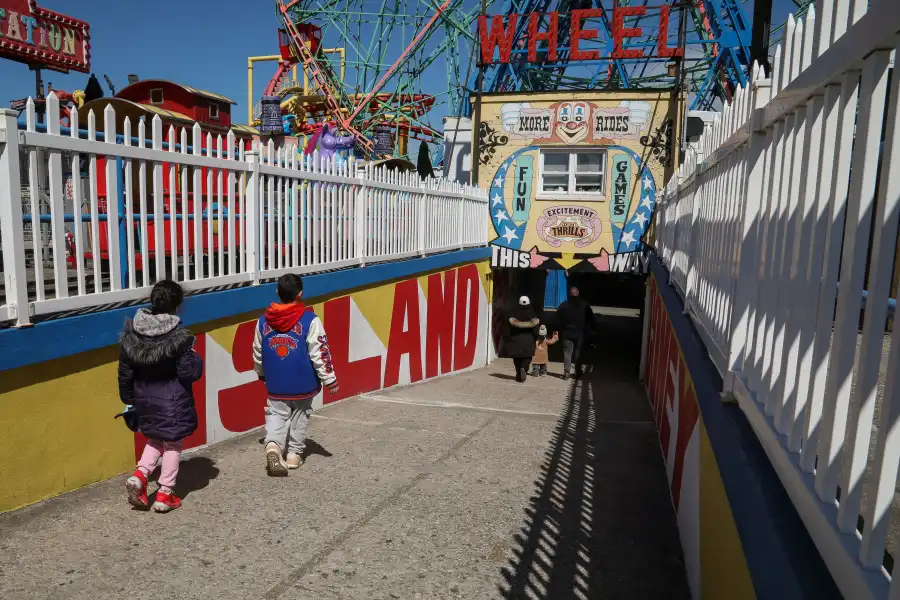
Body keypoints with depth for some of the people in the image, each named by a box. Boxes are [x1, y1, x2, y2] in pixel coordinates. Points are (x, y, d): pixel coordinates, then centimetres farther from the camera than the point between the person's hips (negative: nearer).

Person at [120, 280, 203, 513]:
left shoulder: (131, 332, -4)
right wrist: (196, 359, 3)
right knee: (172, 444, 11)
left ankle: (139, 474, 6)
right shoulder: (178, 336, -21)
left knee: (155, 439, 26)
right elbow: (190, 372, -18)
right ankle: (165, 494, 17)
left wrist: (128, 398, 16)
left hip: (145, 398, 5)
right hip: (172, 400, -5)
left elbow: (125, 371, 4)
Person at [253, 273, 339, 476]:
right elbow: (320, 354, -15)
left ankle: (273, 445, -13)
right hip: (303, 383, -2)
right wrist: (329, 379, -5)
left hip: (276, 384, 2)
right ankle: (294, 454, 23)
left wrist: (261, 373, 28)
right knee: (300, 416, 16)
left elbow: (257, 353, 10)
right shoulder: (310, 320, -16)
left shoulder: (264, 321, -2)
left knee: (276, 414, 12)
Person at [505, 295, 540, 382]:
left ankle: (519, 374, 6)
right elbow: (535, 327, -2)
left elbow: (510, 327, -3)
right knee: (527, 357, 6)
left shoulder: (514, 314, -2)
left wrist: (508, 338, 5)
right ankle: (524, 368, -20)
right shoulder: (532, 314, -2)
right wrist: (535, 338, 7)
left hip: (516, 339, 1)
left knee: (517, 357, 9)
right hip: (528, 339, -1)